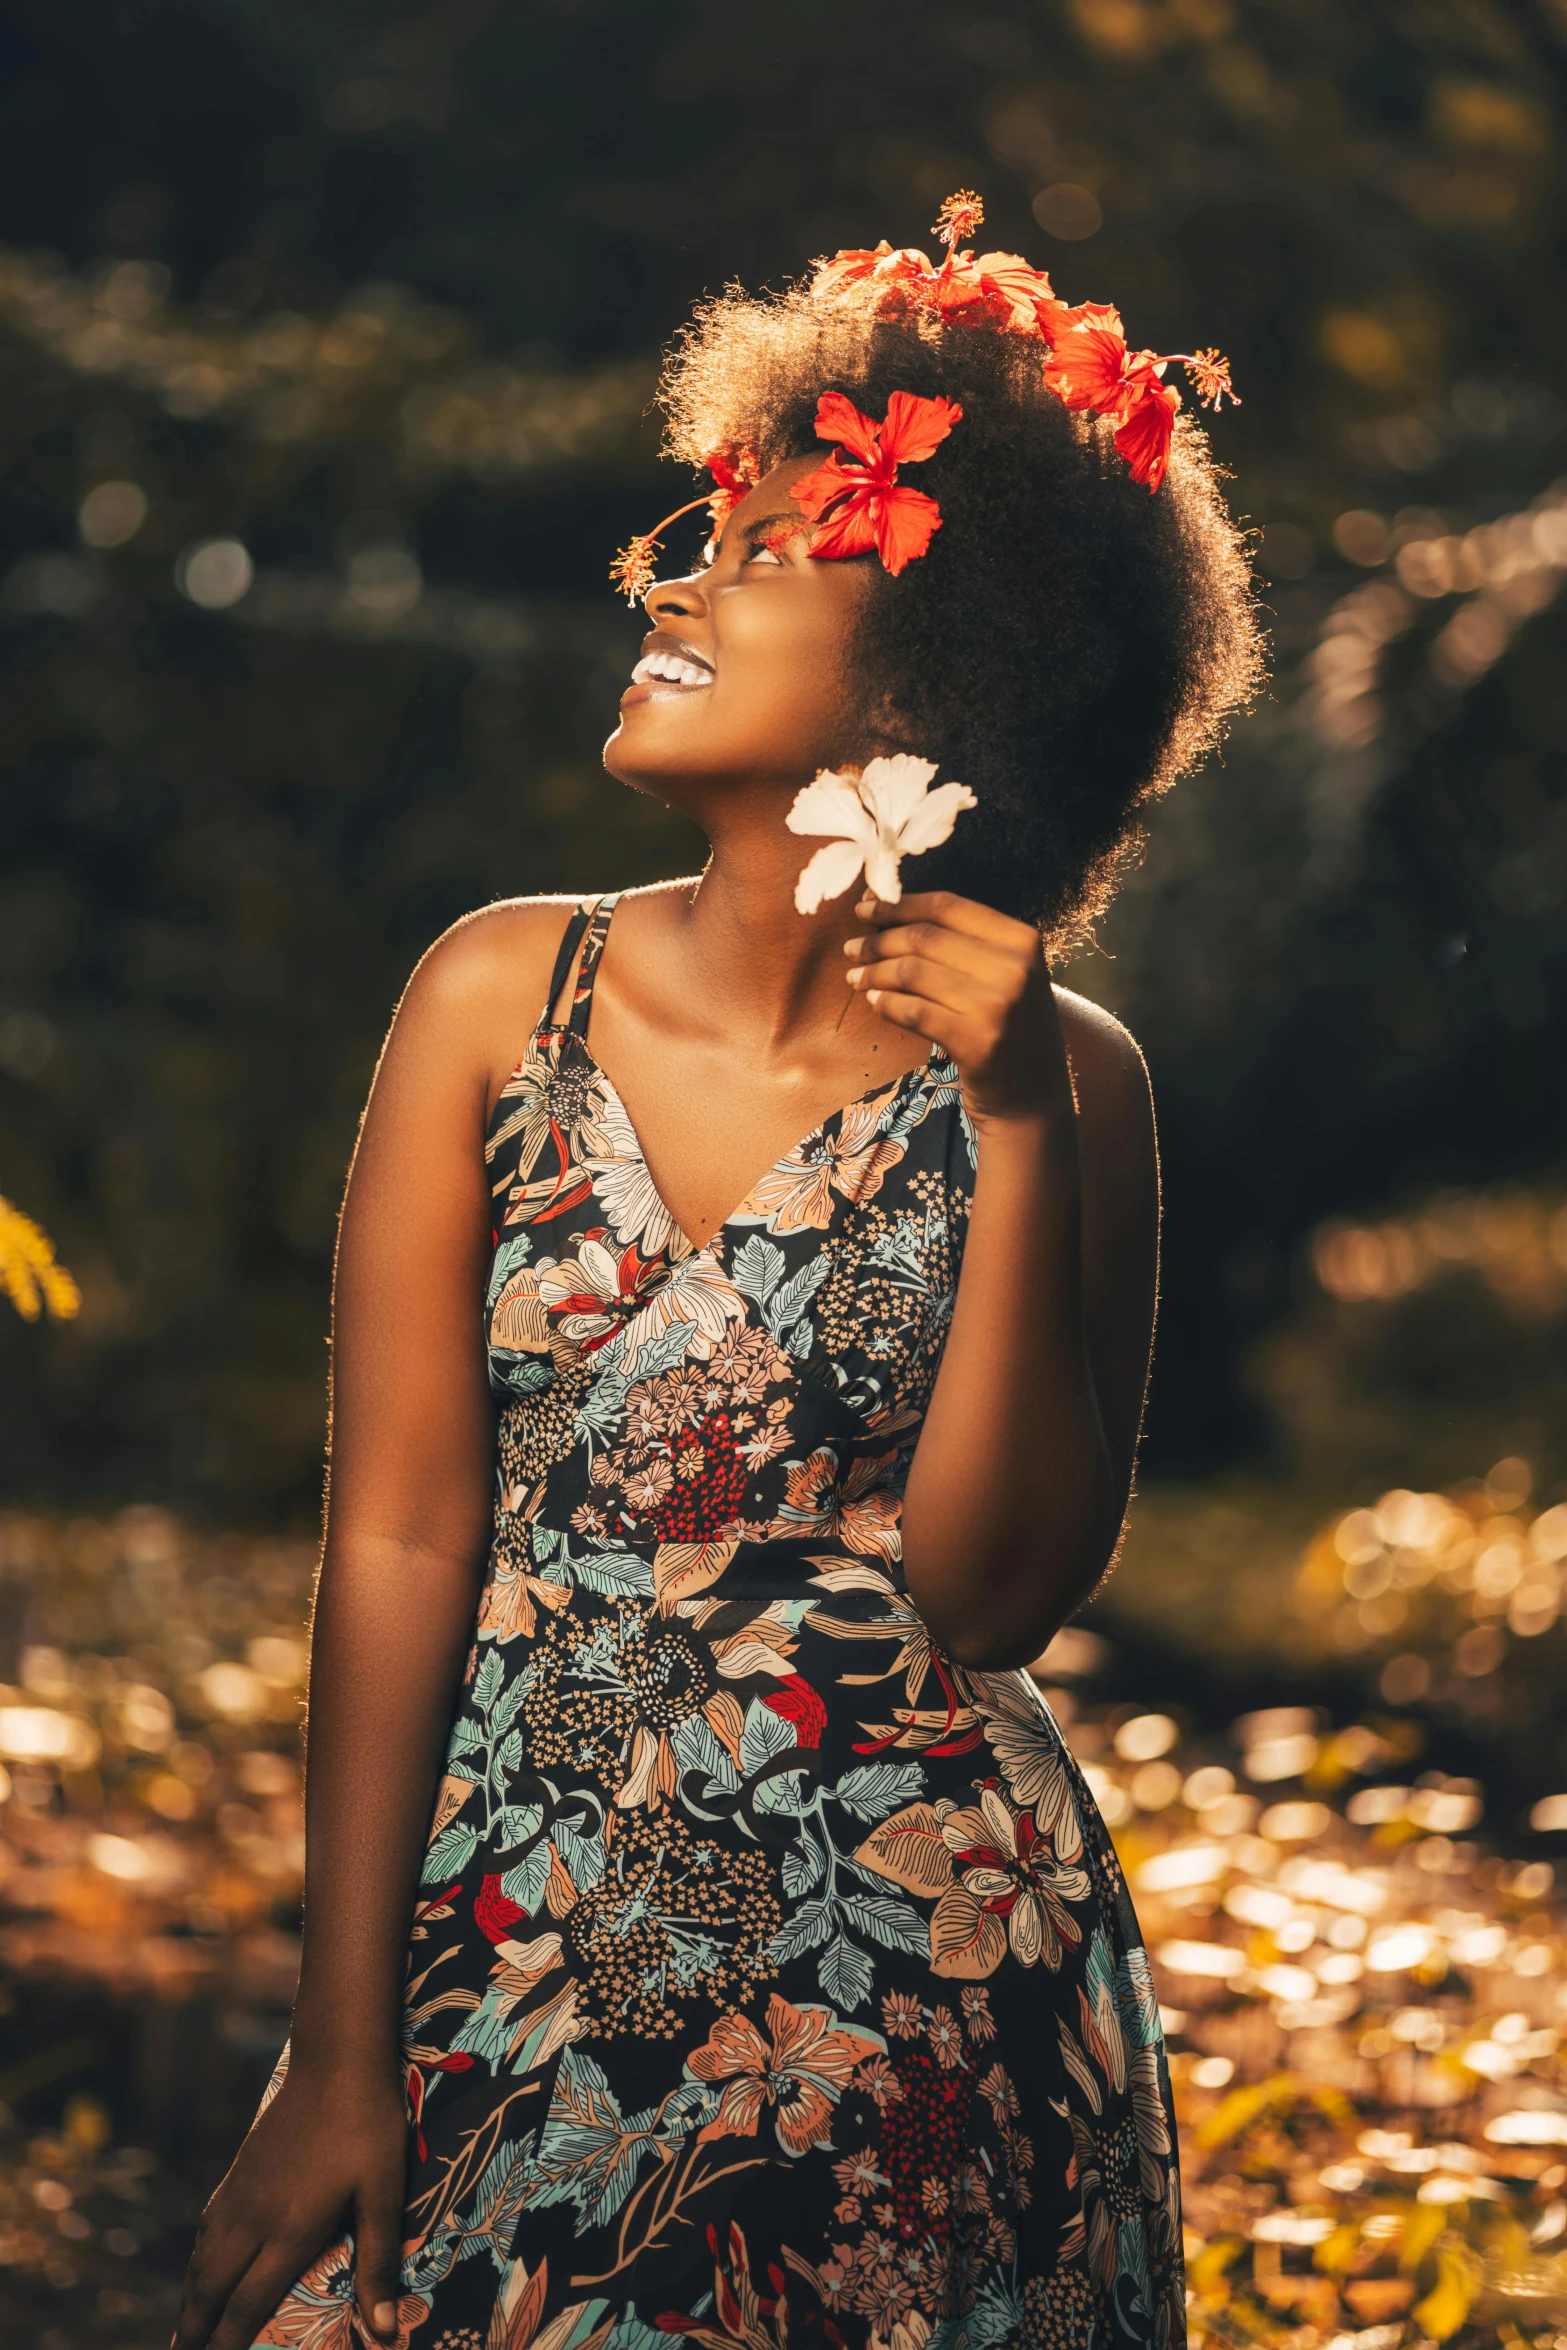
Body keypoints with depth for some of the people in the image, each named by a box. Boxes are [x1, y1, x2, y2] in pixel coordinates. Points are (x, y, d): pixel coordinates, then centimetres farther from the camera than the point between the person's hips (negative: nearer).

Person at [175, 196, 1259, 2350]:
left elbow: (992, 1592, -11)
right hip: (508, 1952, 1)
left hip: (924, 1975, -1)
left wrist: (1020, 1131, -18)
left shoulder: (1063, 1077, -5)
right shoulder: (503, 1000, -3)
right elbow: (401, 1534, -5)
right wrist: (341, 2061, -7)